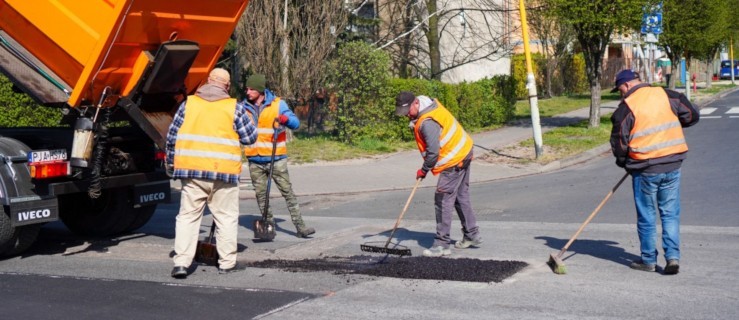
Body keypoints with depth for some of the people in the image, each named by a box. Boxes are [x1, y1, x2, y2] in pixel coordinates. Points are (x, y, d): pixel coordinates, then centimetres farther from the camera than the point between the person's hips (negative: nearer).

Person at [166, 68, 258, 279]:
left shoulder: (189, 104, 7)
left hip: (191, 169, 2)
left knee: (188, 215, 7)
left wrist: (171, 164, 20)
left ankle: (181, 262, -2)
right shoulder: (234, 107, 0)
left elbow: (172, 136, 8)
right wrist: (246, 119, 22)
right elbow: (250, 137, 4)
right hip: (224, 171, -2)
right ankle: (227, 263, 14)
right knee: (226, 217, 10)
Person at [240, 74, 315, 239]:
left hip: (276, 159, -3)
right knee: (261, 195, 7)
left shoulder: (278, 104, -3)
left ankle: (300, 227, 0)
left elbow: (296, 123, -9)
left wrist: (286, 119, -29)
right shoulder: (244, 106, 5)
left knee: (288, 193, -2)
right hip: (255, 161, 3)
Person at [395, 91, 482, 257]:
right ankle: (472, 235, 29)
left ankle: (442, 244, -5)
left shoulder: (427, 123, -28)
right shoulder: (430, 103, 4)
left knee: (443, 200, -8)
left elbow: (433, 152, -27)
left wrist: (424, 170, -12)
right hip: (463, 153, 11)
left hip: (453, 161, -11)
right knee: (461, 197, 19)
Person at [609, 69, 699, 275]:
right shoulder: (666, 95, 3)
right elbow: (692, 116, 11)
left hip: (645, 169, -3)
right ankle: (673, 256, 2)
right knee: (670, 214, 11)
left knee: (646, 216, 9)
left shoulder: (626, 108, -9)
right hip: (672, 165, 4)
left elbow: (619, 142, -5)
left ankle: (648, 260, 17)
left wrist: (623, 162, 14)